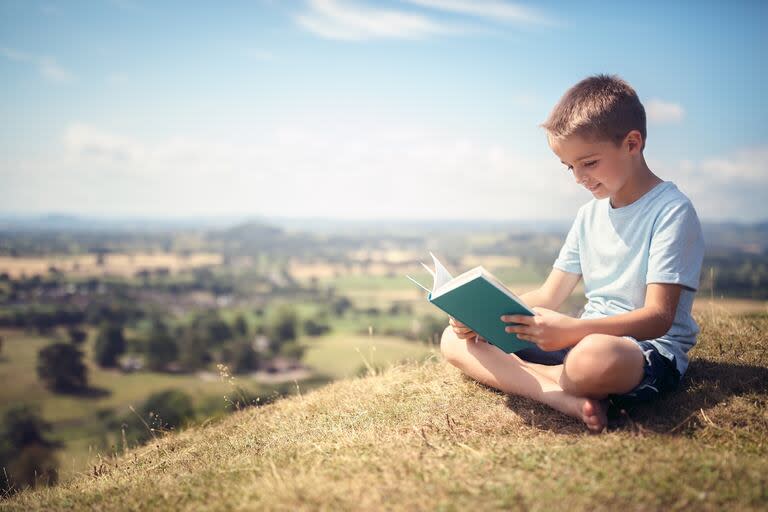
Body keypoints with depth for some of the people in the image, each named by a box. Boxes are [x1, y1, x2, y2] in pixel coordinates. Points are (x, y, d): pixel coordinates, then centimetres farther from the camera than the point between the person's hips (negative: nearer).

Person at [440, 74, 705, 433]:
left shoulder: (671, 211, -10)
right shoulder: (590, 215, 14)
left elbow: (658, 317, -18)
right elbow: (548, 297, 15)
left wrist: (571, 329, -32)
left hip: (651, 352, -8)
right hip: (586, 338, 8)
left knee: (594, 356, -45)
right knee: (456, 340, -5)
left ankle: (527, 377, -12)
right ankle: (567, 399, -23)